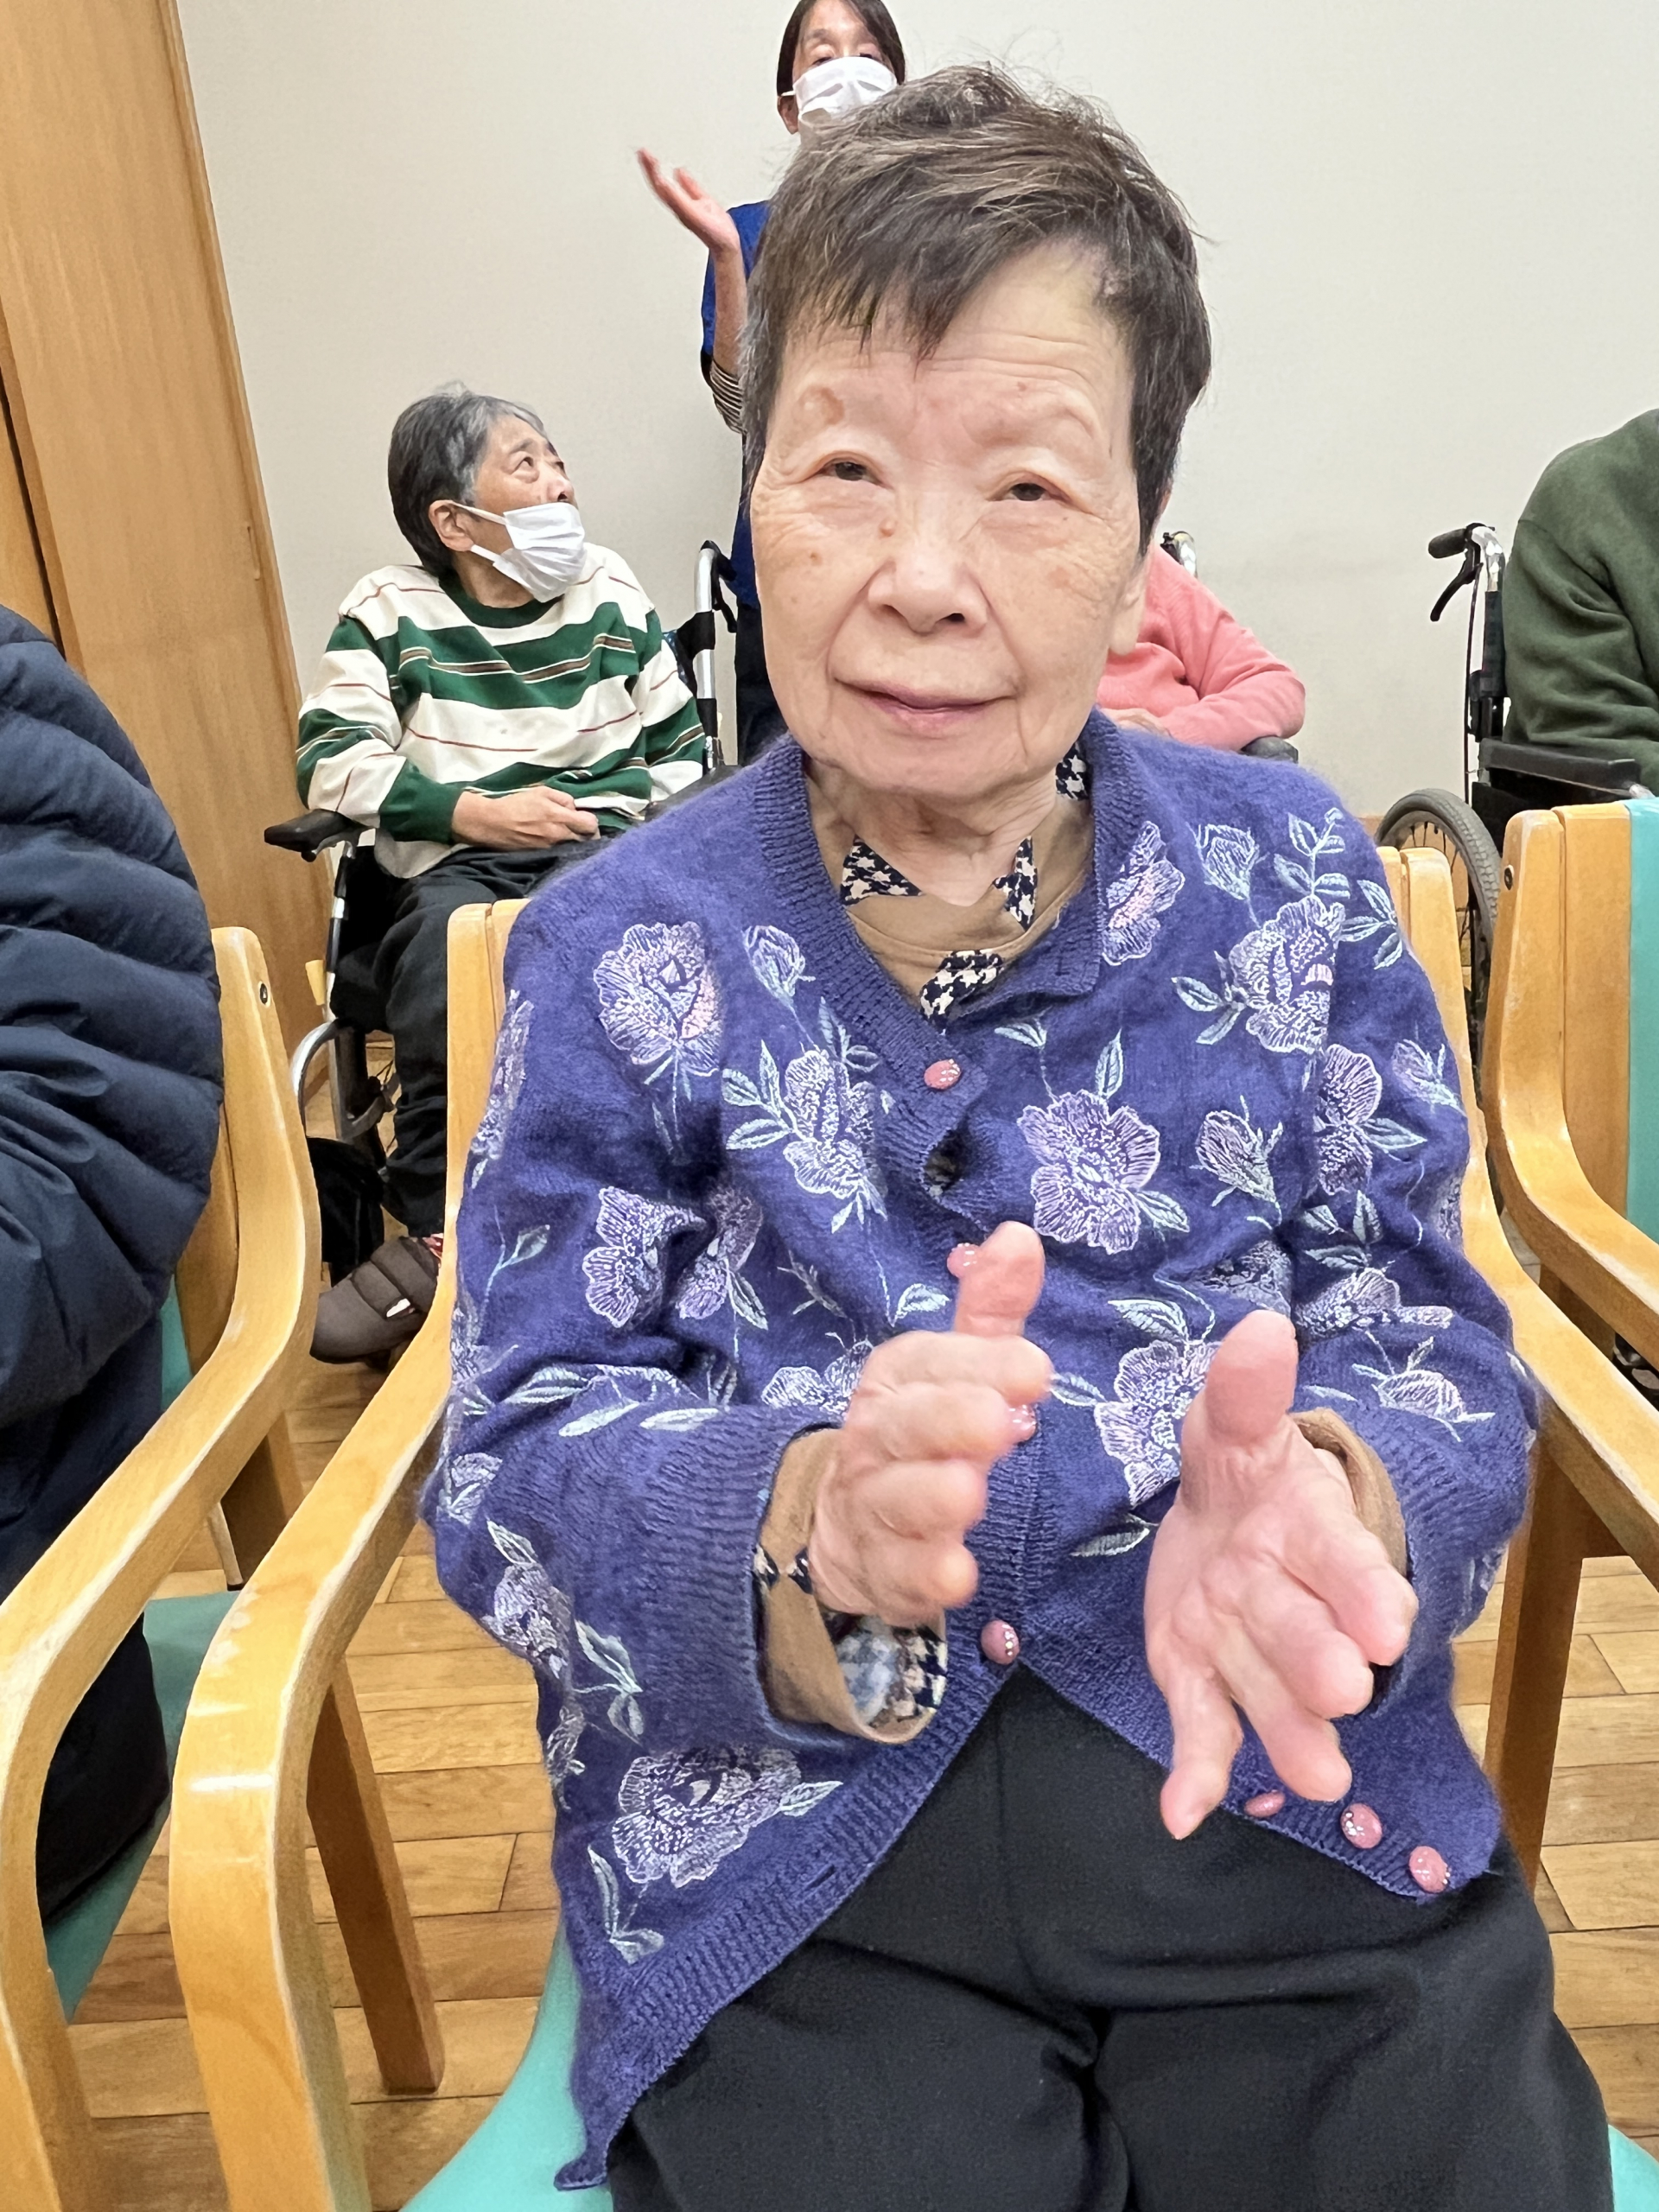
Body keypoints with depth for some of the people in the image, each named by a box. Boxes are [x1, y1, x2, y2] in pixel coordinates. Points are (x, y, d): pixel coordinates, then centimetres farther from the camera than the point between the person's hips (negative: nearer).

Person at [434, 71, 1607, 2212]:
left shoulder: (1286, 875, 0)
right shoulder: (623, 950, -4)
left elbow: (1433, 1348, -2)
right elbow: (519, 1471, -7)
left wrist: (1308, 1493, -25)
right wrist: (809, 1519, -28)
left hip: (1289, 1784, 2)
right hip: (793, 1846, -1)